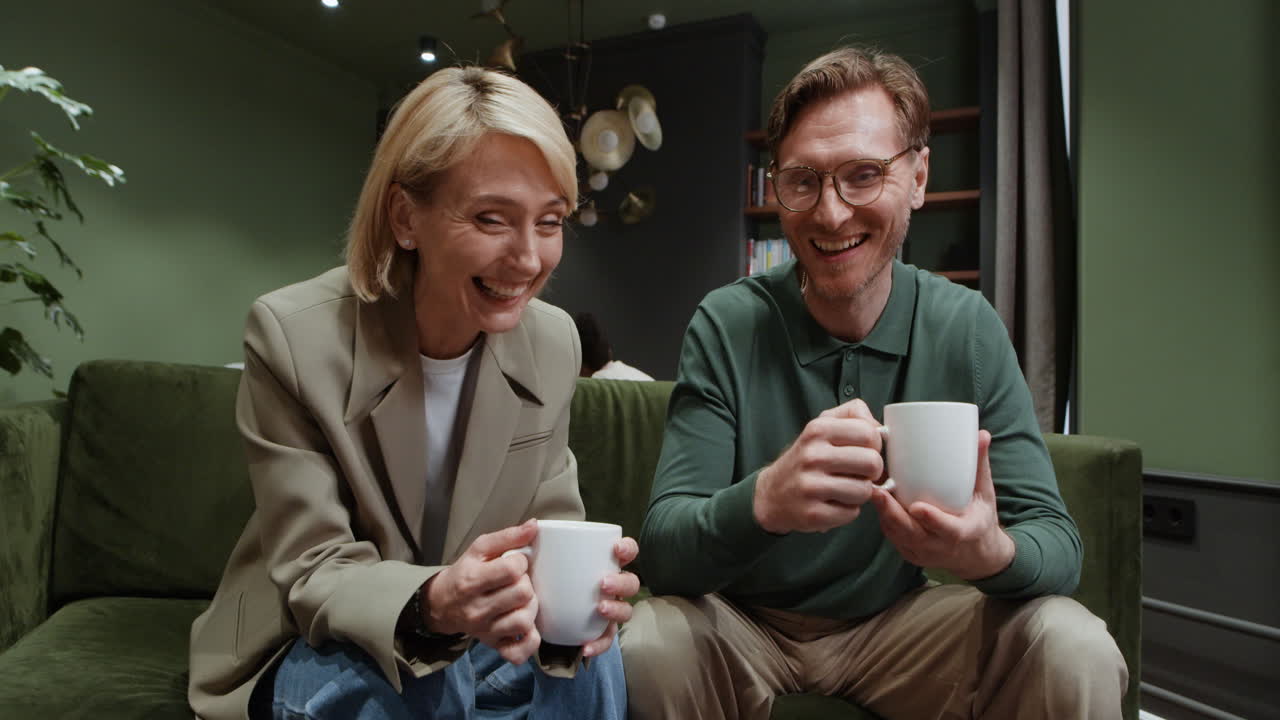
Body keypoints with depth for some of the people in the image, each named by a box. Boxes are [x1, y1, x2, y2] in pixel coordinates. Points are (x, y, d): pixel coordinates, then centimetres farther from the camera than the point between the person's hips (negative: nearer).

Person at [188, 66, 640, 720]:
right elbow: (313, 574, -20)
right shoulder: (292, 338, -22)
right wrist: (431, 606, -44)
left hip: (470, 640, 3)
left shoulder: (554, 341, -10)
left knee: (589, 660, -26)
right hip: (317, 646, -2)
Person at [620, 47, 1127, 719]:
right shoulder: (727, 326, -16)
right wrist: (765, 501, -45)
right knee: (648, 650, -32)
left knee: (1077, 653, -22)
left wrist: (991, 553, -37)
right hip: (744, 625, -1)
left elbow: (1054, 538, -12)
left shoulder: (967, 330, -11)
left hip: (897, 621, 2)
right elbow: (662, 550, -22)